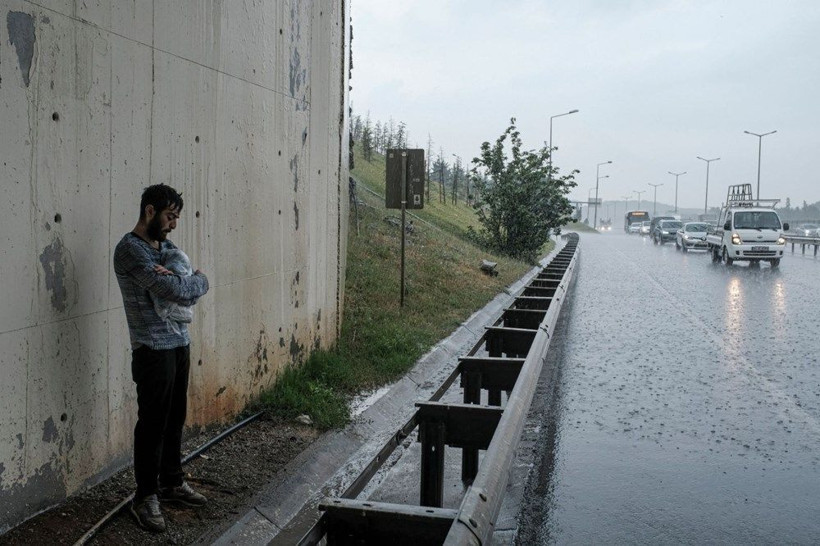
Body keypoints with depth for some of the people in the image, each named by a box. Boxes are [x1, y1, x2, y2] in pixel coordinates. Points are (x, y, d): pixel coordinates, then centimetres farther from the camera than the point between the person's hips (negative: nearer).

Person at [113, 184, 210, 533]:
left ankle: (172, 483, 30)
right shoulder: (130, 249, -15)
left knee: (175, 419, 16)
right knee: (153, 423, 1)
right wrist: (197, 281, -1)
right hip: (153, 350, -8)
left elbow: (191, 290, 4)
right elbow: (176, 290, -22)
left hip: (180, 343, 8)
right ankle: (145, 497, 13)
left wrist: (178, 282, -17)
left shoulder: (167, 246, 12)